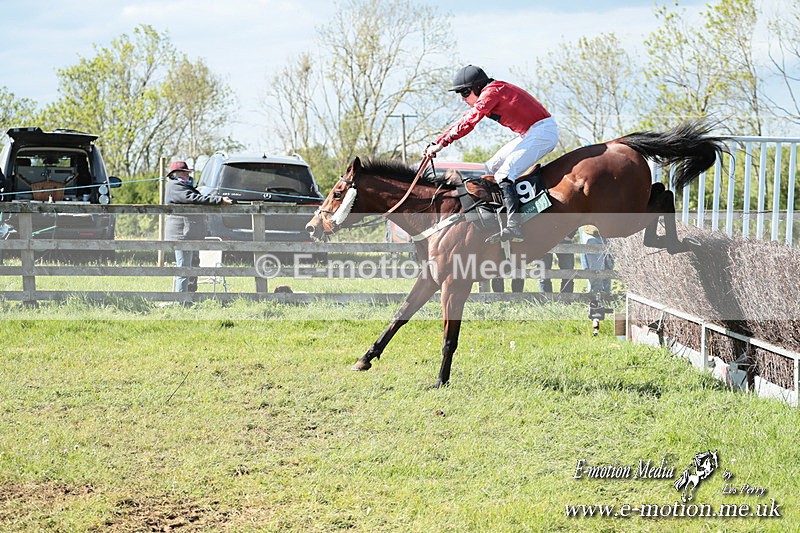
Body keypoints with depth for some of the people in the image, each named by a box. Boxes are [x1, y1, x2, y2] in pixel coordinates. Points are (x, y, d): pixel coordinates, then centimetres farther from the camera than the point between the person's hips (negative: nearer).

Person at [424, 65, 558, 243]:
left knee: (504, 174, -23)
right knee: (491, 168, 13)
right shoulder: (491, 92, 15)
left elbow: (468, 121, -22)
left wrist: (441, 144, -21)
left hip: (543, 131, -11)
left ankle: (514, 227, -34)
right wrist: (436, 143, 11)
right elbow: (464, 120, 17)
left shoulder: (492, 91, -15)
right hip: (529, 134, 11)